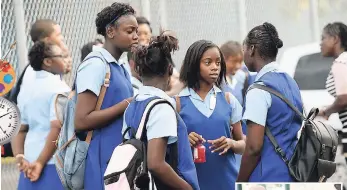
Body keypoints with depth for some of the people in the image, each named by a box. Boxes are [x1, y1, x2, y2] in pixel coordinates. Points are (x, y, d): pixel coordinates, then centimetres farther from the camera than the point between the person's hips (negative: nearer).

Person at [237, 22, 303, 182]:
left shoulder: (259, 90, -13)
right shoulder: (290, 82, 12)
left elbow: (253, 147, -17)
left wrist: (240, 184, -8)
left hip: (269, 177, -8)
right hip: (294, 174, 8)